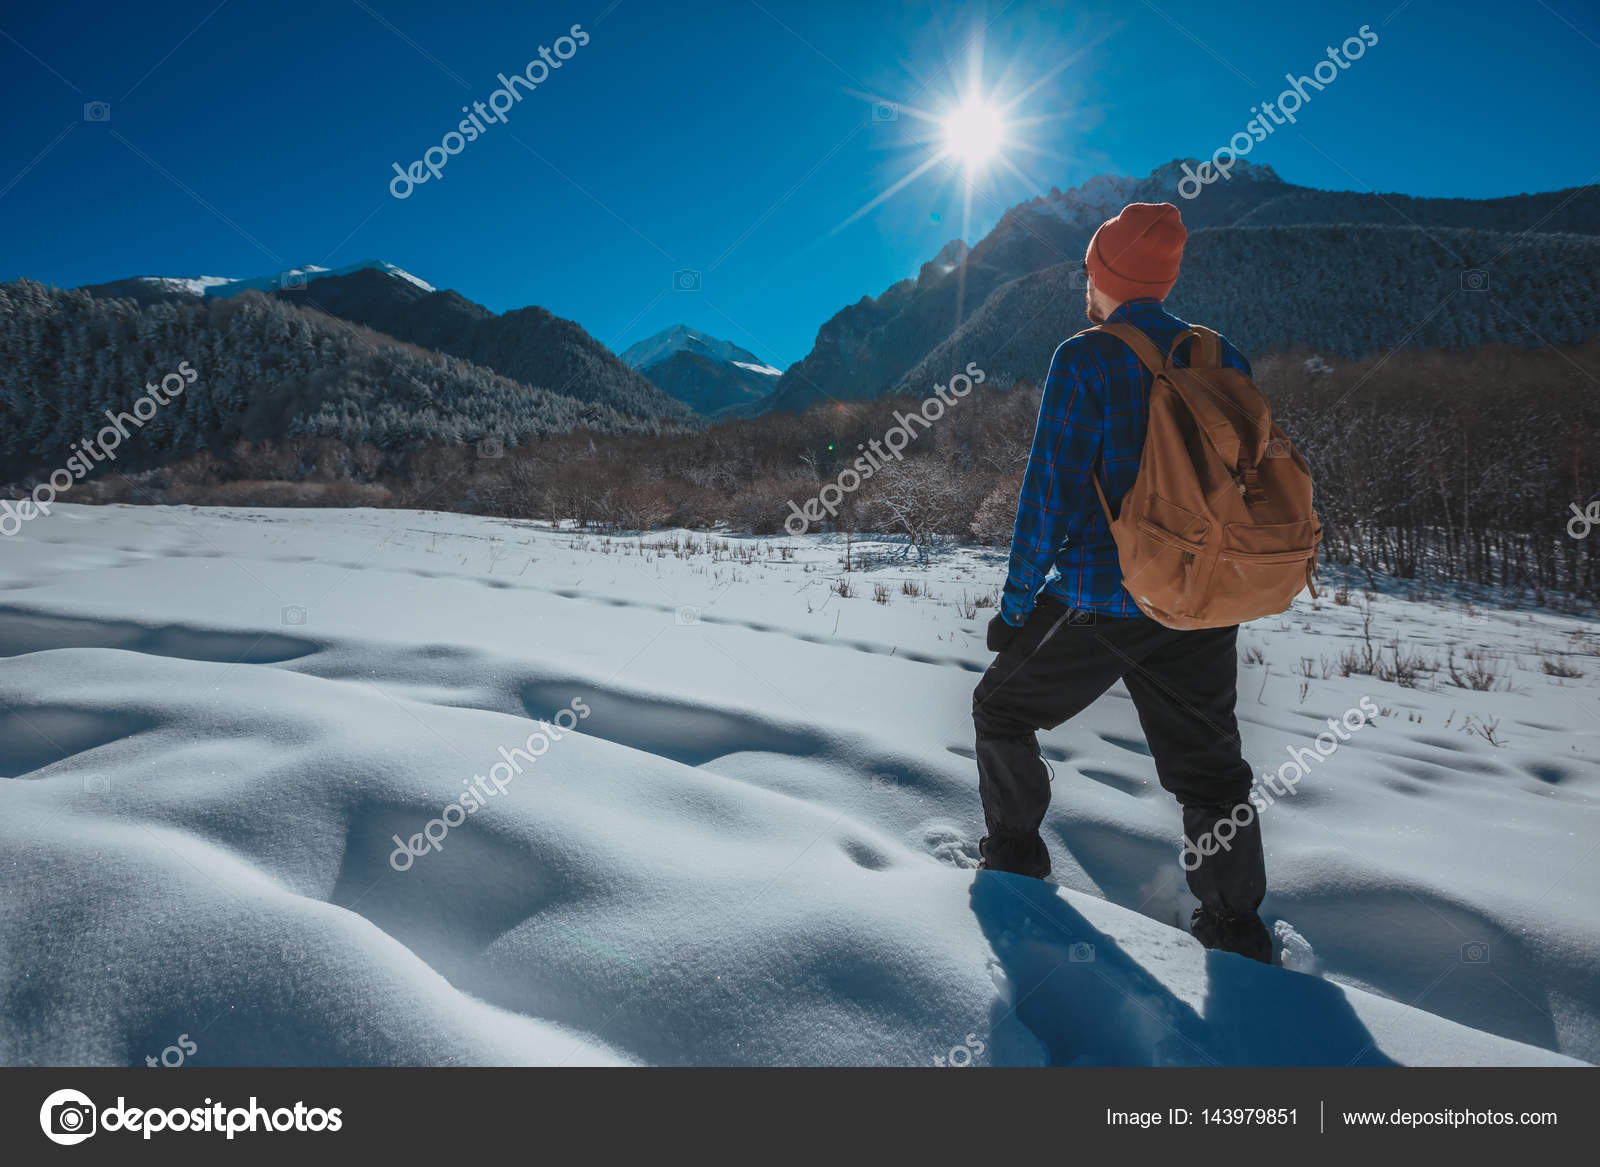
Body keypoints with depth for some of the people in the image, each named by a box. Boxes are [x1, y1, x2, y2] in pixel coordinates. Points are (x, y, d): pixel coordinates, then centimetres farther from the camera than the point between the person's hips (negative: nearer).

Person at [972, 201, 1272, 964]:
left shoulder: (1086, 359, -10)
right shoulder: (1225, 361, 7)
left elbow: (1053, 491, -14)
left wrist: (1016, 601, -7)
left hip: (1101, 599, -5)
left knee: (1002, 709, 18)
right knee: (1209, 764, 17)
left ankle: (1014, 857, 27)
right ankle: (1238, 931, 24)